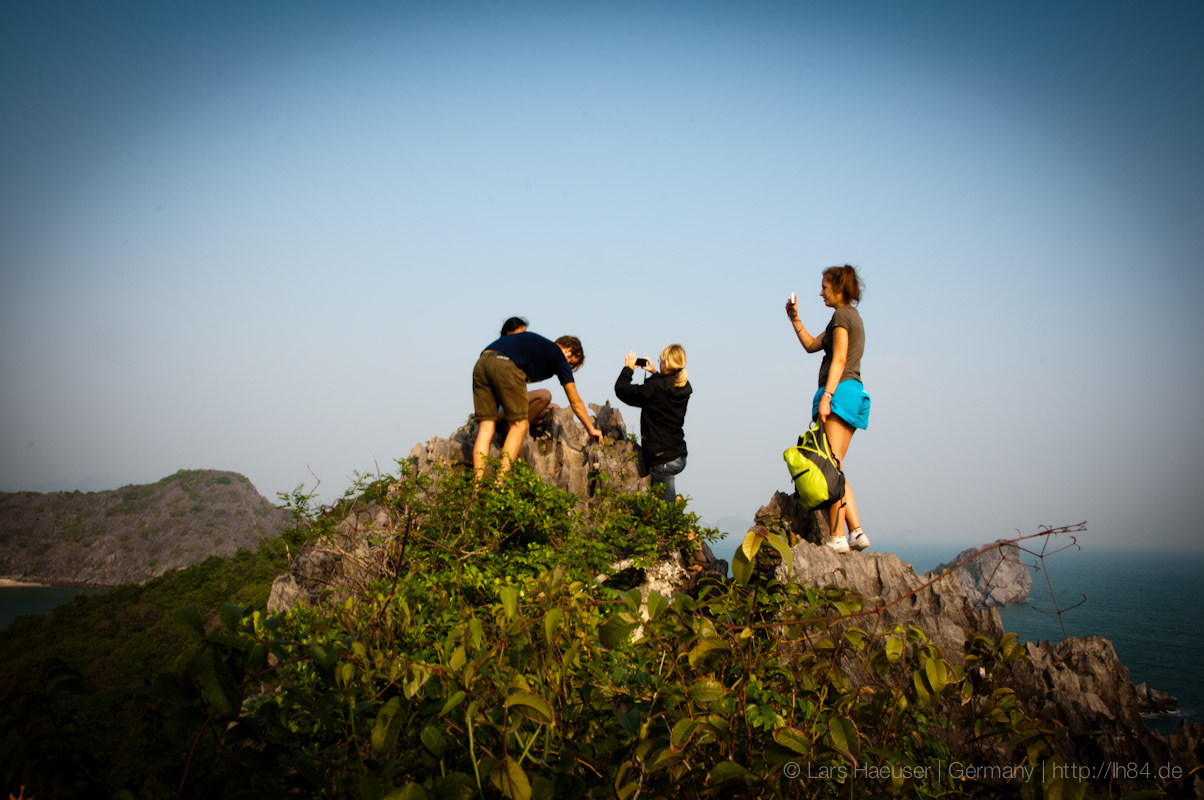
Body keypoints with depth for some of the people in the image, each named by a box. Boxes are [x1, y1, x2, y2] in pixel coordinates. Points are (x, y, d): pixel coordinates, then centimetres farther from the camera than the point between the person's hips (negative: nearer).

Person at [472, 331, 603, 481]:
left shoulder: (538, 344, 36)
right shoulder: (559, 356, 19)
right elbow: (576, 402, 25)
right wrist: (592, 430, 37)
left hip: (481, 363, 7)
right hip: (505, 366, -7)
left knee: (486, 427, 7)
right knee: (519, 425, 6)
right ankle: (500, 482, -4)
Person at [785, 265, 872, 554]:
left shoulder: (842, 314, -5)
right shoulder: (851, 316, 25)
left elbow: (839, 359, -16)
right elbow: (811, 345, 30)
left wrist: (826, 396, -22)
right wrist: (795, 318, 23)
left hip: (840, 391, -10)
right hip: (853, 393, 10)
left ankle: (837, 536, -15)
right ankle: (856, 531, 1)